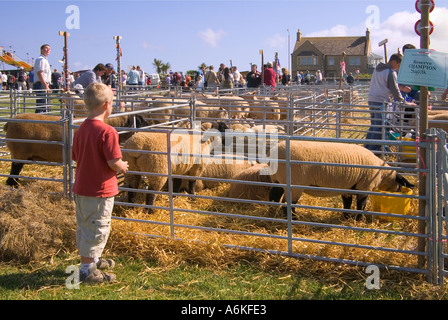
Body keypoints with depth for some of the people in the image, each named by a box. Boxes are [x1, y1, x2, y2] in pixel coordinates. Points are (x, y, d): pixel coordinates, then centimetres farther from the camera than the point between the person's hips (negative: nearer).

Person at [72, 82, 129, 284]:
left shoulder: (81, 129, 4)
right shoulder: (107, 132, -21)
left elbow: (76, 157, 12)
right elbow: (114, 162, -23)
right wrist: (123, 167, -3)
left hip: (81, 188, 9)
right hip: (100, 190, -8)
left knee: (84, 227, 20)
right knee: (97, 230, 3)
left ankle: (92, 260, 40)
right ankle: (87, 271, 11)